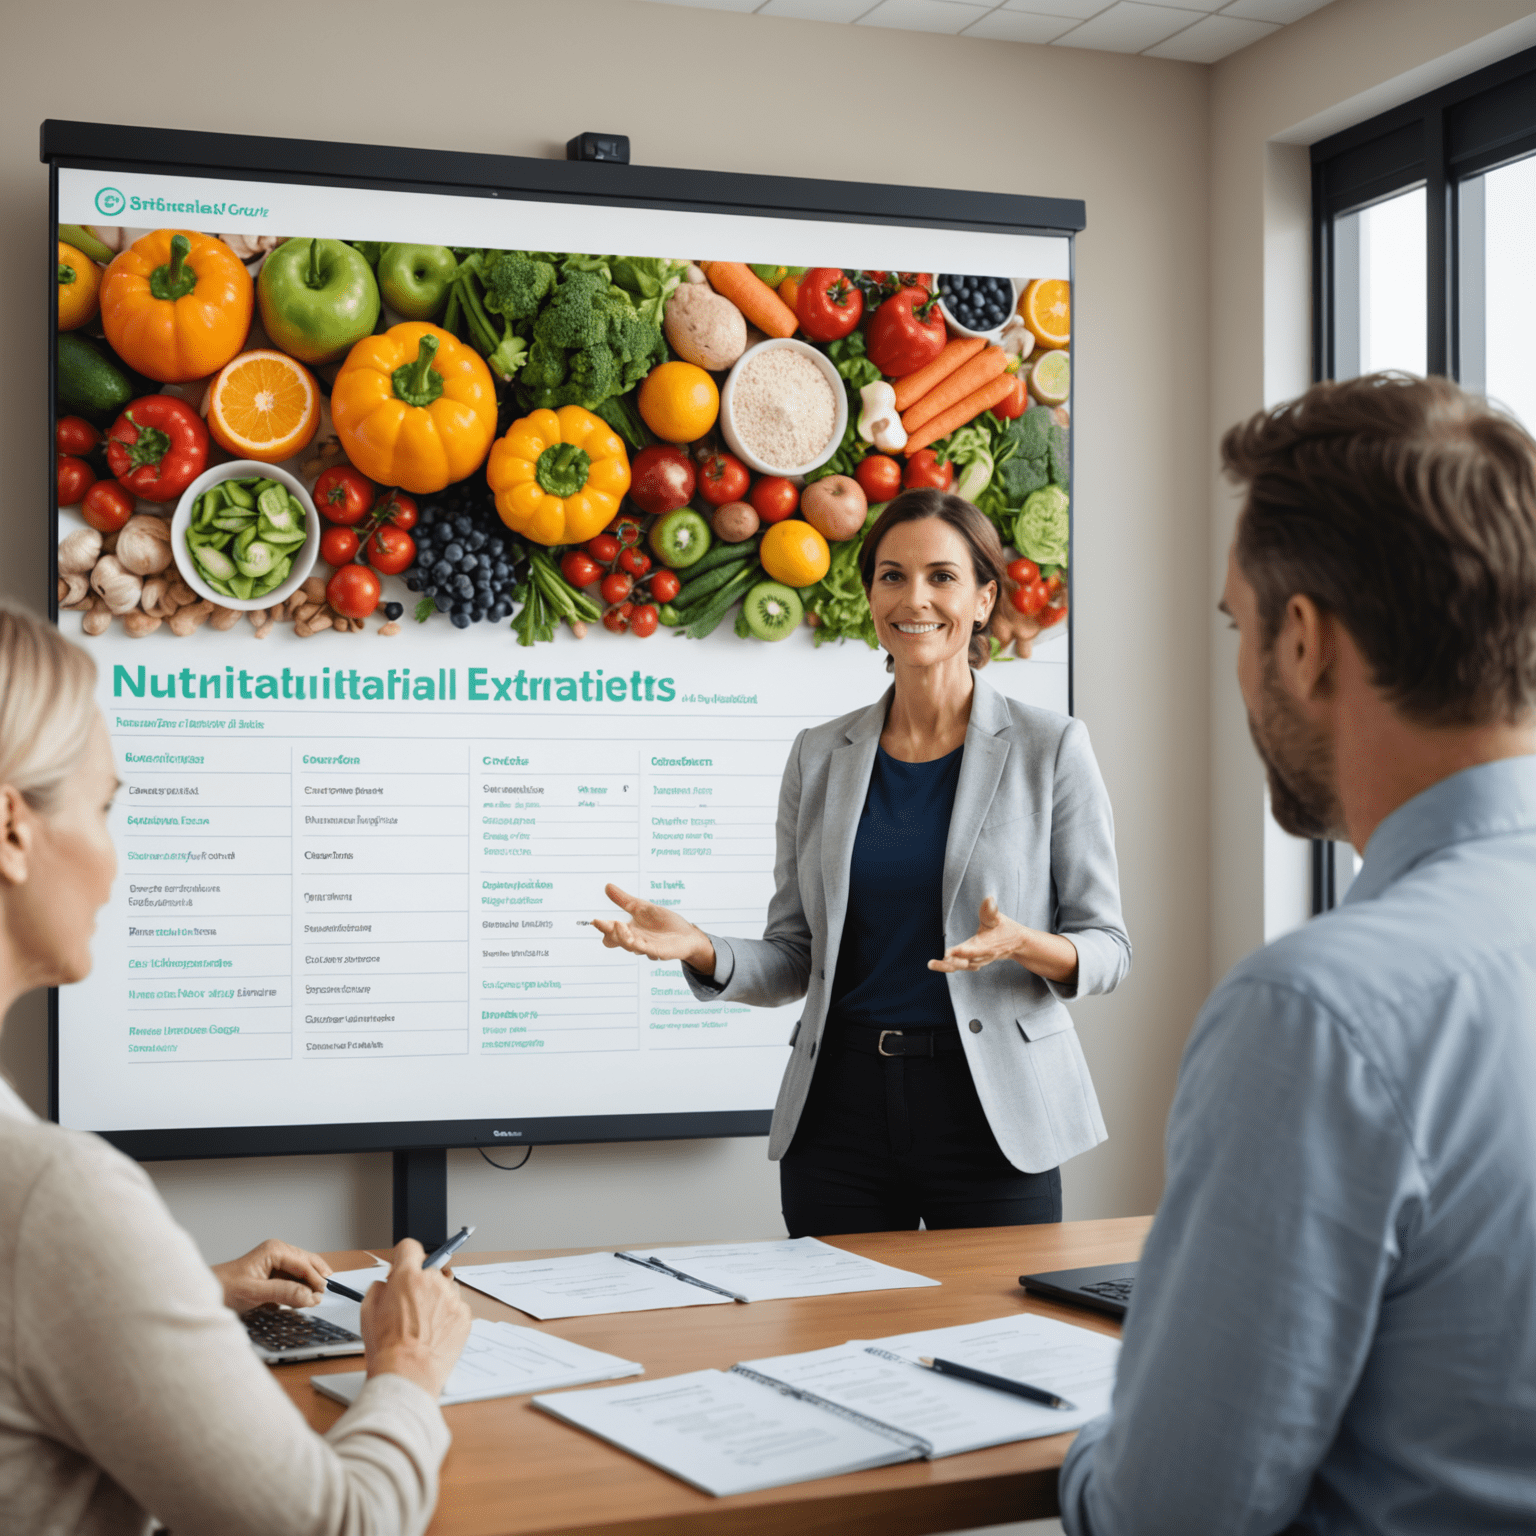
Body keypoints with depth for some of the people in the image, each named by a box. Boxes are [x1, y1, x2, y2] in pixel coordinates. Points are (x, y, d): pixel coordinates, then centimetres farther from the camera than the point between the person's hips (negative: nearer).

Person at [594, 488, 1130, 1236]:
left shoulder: (1050, 747, -1)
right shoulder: (819, 755, 8)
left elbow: (1108, 946, 0)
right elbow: (794, 961, 10)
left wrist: (1024, 945, -21)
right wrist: (700, 949, -9)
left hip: (992, 1113, -2)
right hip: (843, 1108, 3)